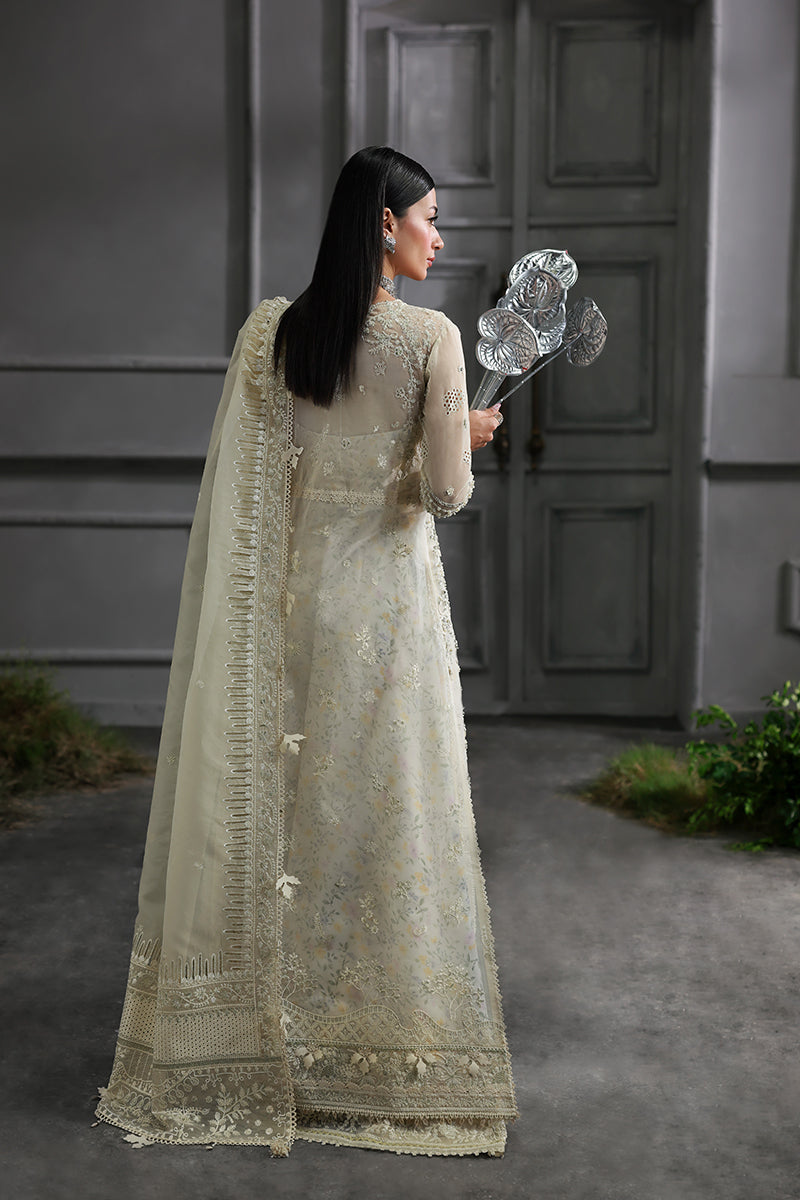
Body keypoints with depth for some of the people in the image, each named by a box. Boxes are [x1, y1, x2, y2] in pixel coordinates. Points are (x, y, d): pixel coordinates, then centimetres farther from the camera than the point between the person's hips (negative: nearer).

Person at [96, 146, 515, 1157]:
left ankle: (254, 1037, 22)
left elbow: (239, 484, 2)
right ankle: (386, 1045, 16)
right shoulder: (430, 335, -9)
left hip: (294, 594, 4)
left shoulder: (270, 330, 1)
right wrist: (468, 440, 10)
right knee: (385, 807, 6)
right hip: (388, 594, -3)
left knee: (270, 807, 11)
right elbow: (445, 492, -12)